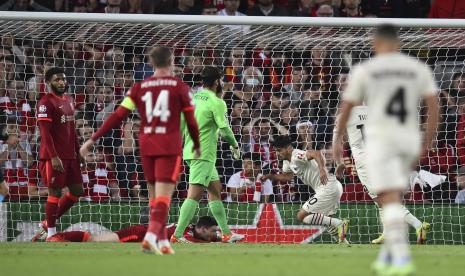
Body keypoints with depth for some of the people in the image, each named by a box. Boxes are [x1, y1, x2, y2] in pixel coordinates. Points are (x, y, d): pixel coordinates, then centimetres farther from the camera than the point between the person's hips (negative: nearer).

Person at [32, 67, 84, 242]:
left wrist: (77, 152, 17)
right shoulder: (46, 102, -11)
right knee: (55, 193, -5)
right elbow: (45, 132, -17)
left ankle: (48, 223, 21)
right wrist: (53, 157, -22)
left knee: (77, 191, 9)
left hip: (70, 155, 9)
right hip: (54, 156, -9)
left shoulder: (68, 100, 16)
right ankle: (51, 233, 5)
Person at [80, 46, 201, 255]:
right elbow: (191, 120, 3)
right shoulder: (179, 86, 0)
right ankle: (151, 236, -28)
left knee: (155, 196, 16)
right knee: (163, 197, -9)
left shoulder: (140, 87, 6)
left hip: (146, 146, 4)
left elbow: (118, 116, 0)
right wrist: (196, 144, 21)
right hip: (169, 146, -4)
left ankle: (163, 242, 18)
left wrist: (93, 139, 3)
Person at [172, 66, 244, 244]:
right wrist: (235, 146, 3)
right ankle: (177, 235, -20)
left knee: (215, 190, 16)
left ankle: (226, 234, 20)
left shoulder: (192, 98, 11)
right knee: (194, 194, -12)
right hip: (203, 154, -9)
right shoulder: (217, 102, -10)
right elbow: (224, 129, -13)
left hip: (190, 150, 9)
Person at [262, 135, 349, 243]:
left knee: (302, 216, -10)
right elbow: (287, 176, 32)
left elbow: (316, 153, -32)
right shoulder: (287, 161, 14)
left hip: (327, 188, -10)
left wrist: (322, 170, -46)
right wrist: (270, 176, 17)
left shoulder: (297, 155, -16)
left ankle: (339, 224, -15)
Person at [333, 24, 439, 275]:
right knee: (394, 198, 20)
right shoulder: (419, 69, 7)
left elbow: (346, 109, 5)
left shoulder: (364, 70, 0)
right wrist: (426, 146, 9)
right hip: (408, 140, 4)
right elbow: (434, 108, 2)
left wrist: (337, 140, 20)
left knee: (390, 200, -13)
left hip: (380, 139, -4)